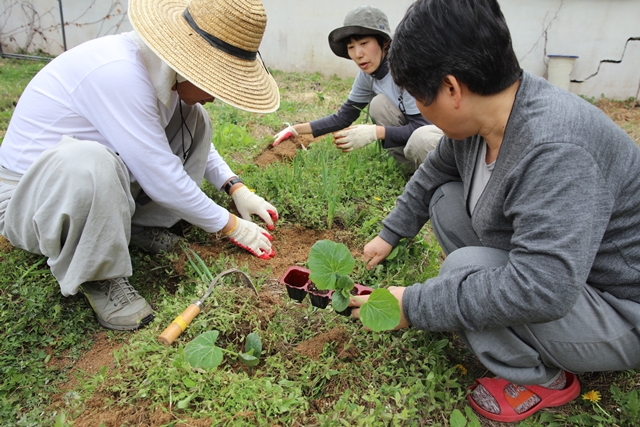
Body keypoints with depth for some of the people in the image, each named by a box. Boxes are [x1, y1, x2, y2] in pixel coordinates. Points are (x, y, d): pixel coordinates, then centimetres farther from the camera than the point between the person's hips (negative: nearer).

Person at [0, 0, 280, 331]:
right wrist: (231, 226, -15)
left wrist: (237, 190, 3)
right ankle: (92, 275, -14)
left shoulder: (164, 66, -6)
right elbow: (163, 180, -27)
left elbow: (192, 140, 12)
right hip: (27, 200, -7)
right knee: (88, 163, -42)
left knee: (193, 120, 0)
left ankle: (140, 223, 3)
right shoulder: (117, 73, -31)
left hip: (102, 186, 8)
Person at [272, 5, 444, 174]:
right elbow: (343, 118, 2)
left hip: (453, 133, -7)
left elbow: (420, 126, -27)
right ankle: (412, 169, -3)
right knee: (379, 104, -12)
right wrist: (296, 129, -2)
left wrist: (375, 132, -34)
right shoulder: (367, 74, -3)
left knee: (420, 138, -36)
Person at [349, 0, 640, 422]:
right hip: (547, 273, 8)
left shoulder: (555, 149, -35)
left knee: (463, 270, -29)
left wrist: (413, 305, -31)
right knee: (448, 199, 2)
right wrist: (390, 234, 19)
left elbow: (541, 288, -40)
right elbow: (431, 176, 10)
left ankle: (543, 379, -1)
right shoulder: (474, 119, -9)